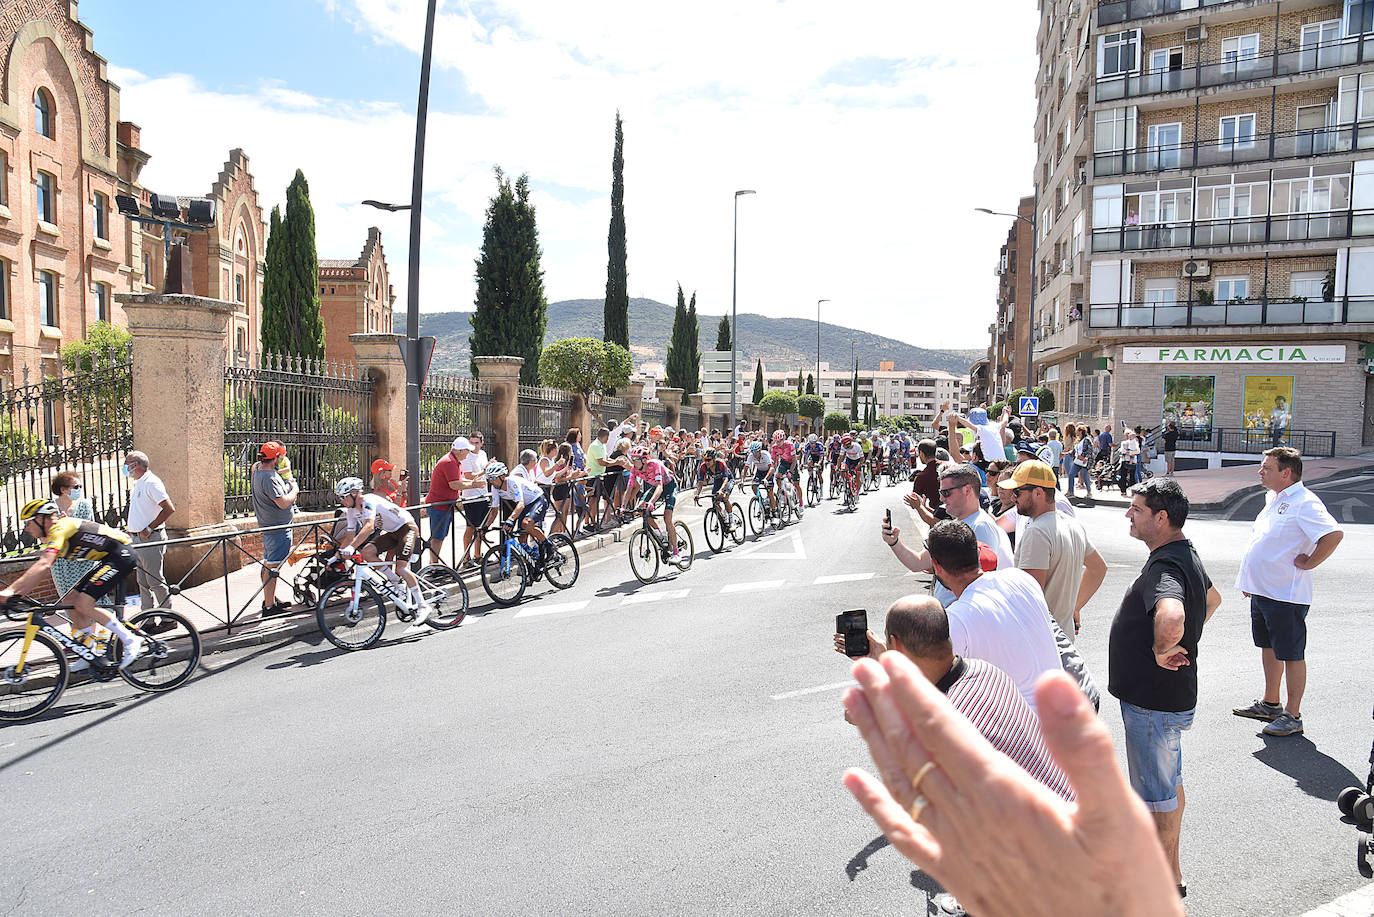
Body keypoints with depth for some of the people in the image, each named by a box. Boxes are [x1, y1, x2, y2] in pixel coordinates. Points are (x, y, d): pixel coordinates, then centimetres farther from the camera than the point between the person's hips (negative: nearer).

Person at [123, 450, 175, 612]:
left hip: (150, 539, -10)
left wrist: (148, 529, -20)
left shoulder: (151, 483, -14)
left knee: (155, 581, -7)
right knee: (143, 582, 12)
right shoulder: (137, 484, 17)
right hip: (137, 540, 10)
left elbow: (169, 509, -23)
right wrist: (134, 532, 16)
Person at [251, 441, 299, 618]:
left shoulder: (258, 469, 8)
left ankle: (270, 599, 32)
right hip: (277, 527, -11)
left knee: (268, 565, 20)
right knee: (272, 567, -6)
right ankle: (270, 607, -1)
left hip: (268, 525, 11)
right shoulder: (269, 478, -24)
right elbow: (283, 503, -28)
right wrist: (295, 490, -10)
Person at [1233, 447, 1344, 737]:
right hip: (1262, 590, 10)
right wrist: (1250, 580, 21)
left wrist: (1307, 563, -22)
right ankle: (1270, 704, 33)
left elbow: (1334, 534, -33)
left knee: (1291, 654, 2)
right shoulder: (1273, 498, 12)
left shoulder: (1305, 503, -18)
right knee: (1269, 647, 19)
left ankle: (1292, 715, 12)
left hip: (1286, 595, -10)